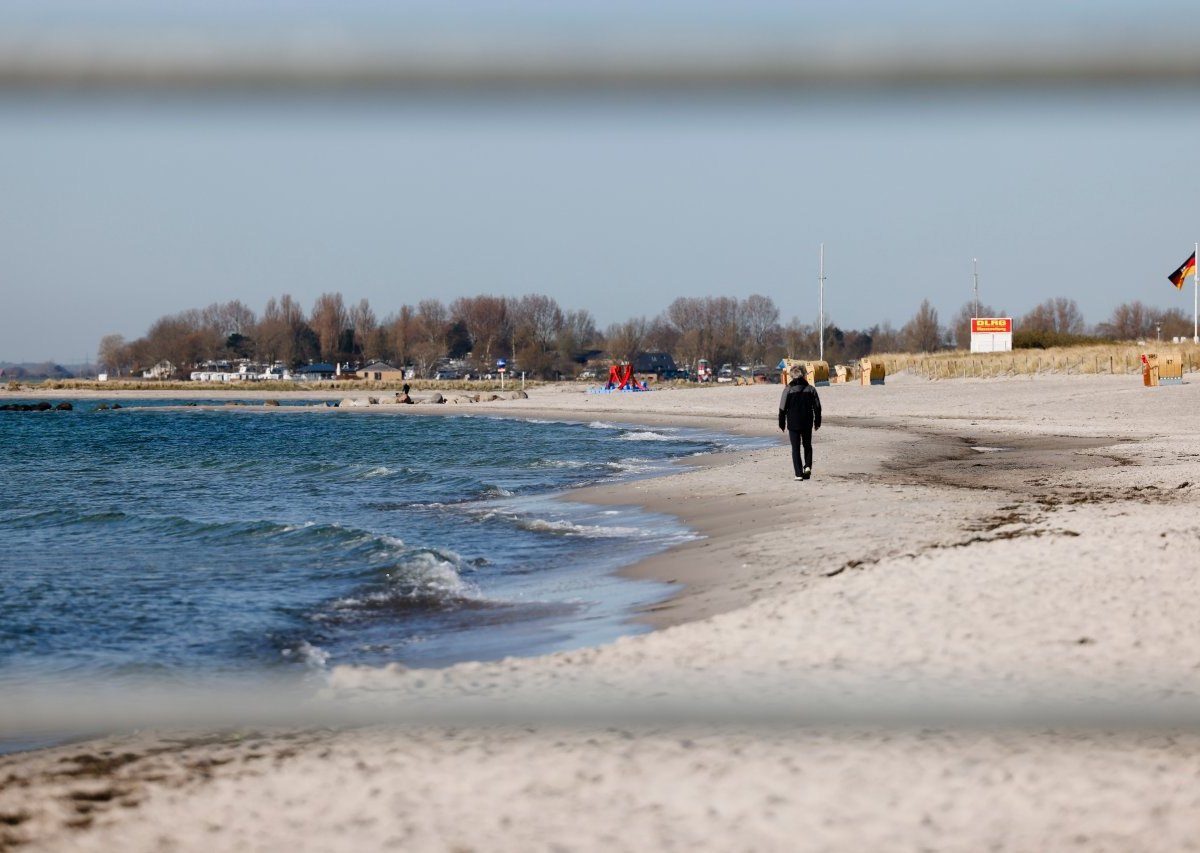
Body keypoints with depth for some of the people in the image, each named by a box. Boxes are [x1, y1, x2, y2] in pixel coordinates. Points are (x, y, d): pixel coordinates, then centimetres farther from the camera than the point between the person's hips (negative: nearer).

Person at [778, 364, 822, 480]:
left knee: (795, 448, 4)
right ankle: (807, 466, 0)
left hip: (793, 424, -2)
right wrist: (817, 422, 15)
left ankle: (798, 474, -2)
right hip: (807, 423, 2)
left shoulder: (788, 389, -9)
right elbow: (817, 407, 4)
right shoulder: (810, 389, -1)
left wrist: (782, 423, 3)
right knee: (807, 446, 20)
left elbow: (783, 408, -7)